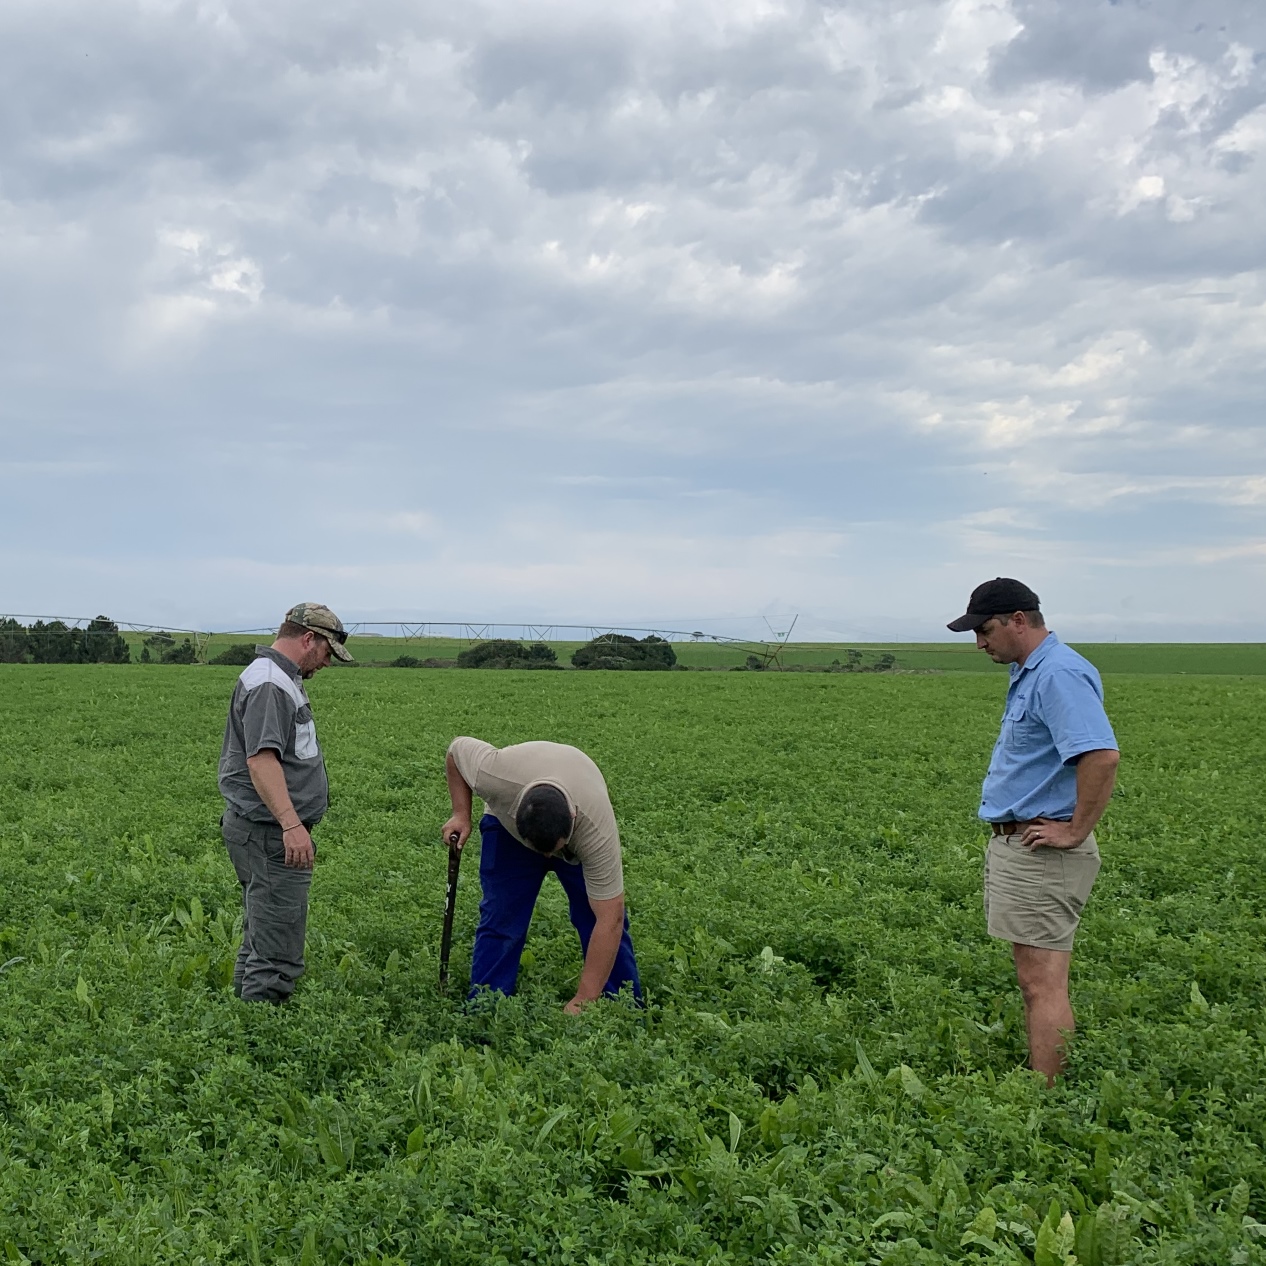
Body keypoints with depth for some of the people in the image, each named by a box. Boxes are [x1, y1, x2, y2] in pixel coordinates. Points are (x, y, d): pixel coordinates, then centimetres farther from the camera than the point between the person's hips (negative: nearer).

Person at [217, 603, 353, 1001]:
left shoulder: (282, 679, 18)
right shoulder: (269, 684, -17)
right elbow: (261, 758, -28)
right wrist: (291, 823, -35)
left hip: (268, 833, 11)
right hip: (270, 833, -11)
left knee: (260, 939, 18)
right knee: (276, 955, -8)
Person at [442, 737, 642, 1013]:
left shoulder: (596, 828, -42)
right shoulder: (493, 775, -41)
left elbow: (609, 919, -38)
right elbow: (456, 749, -17)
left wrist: (583, 1002, -38)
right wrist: (461, 815, -19)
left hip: (578, 830, 0)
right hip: (507, 824, 1)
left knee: (607, 921, -6)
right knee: (500, 922, -9)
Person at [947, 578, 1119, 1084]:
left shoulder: (1059, 673, -18)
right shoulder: (1030, 674, 17)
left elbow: (1102, 755, -31)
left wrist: (1076, 832, -23)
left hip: (1040, 854, -11)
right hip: (1015, 847, 11)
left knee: (1042, 984, -8)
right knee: (1035, 980, 14)